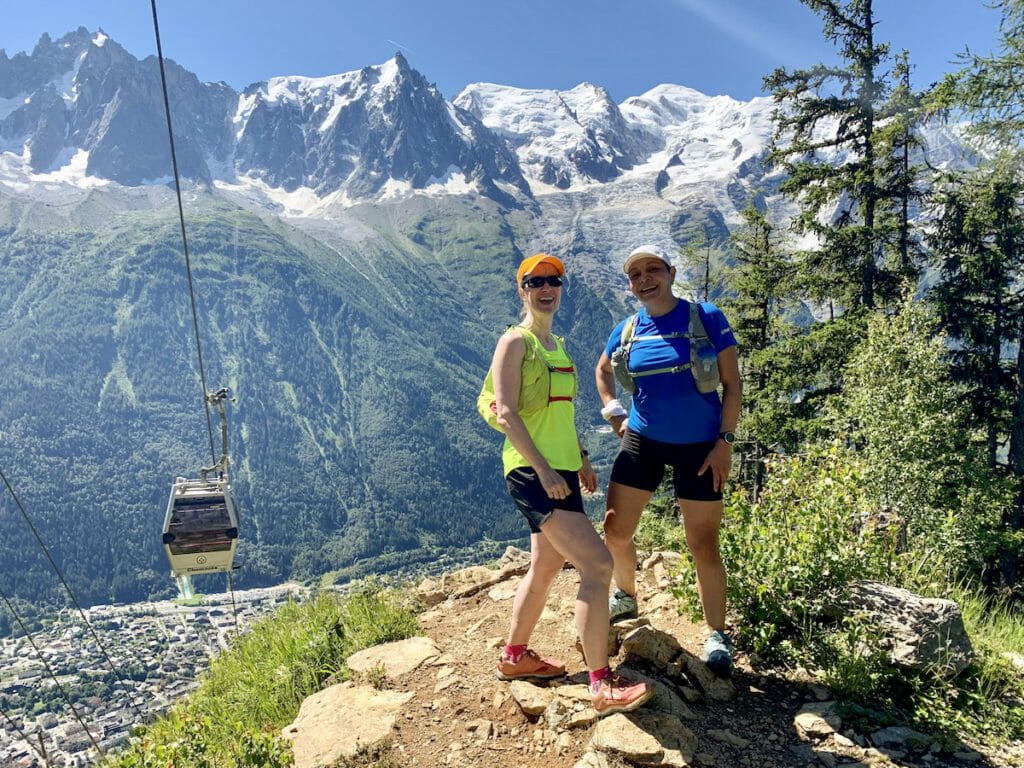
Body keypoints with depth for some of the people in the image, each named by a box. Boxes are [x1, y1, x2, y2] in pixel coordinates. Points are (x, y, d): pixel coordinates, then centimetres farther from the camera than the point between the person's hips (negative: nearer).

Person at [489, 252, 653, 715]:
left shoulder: (557, 345, 18)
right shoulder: (515, 342, -8)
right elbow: (507, 412, -17)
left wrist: (582, 460, 21)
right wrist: (542, 468, -23)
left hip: (560, 471, 9)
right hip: (533, 472, -9)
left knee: (547, 566, 18)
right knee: (597, 564, -15)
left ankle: (514, 658, 35)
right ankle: (602, 685, -8)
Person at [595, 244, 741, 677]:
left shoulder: (706, 318, -9)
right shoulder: (627, 331, 0)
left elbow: (732, 384, -7)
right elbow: (602, 370, 20)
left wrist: (725, 442, -12)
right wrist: (614, 414, 8)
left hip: (699, 447, -3)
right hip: (642, 440, 3)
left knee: (703, 547, 1)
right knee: (616, 532, 4)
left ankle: (717, 637, 20)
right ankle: (626, 598, 34)